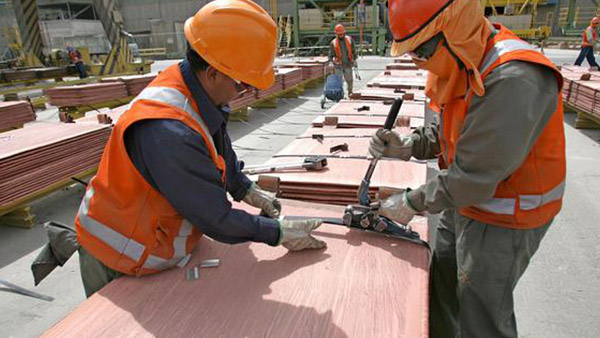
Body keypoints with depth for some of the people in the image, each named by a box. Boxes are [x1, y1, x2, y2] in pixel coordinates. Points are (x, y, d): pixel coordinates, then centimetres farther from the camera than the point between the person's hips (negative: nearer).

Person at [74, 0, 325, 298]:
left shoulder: (201, 93, -11)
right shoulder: (168, 133, -37)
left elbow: (220, 152, 9)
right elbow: (216, 219, -26)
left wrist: (248, 192, 12)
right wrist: (280, 233, -15)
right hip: (118, 263, -7)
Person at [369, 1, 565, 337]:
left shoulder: (513, 80, -31)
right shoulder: (466, 63, -1)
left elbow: (474, 176, -29)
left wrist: (413, 203, -17)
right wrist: (407, 146, -8)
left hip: (503, 220, -8)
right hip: (463, 206, 9)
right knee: (440, 291, 23)